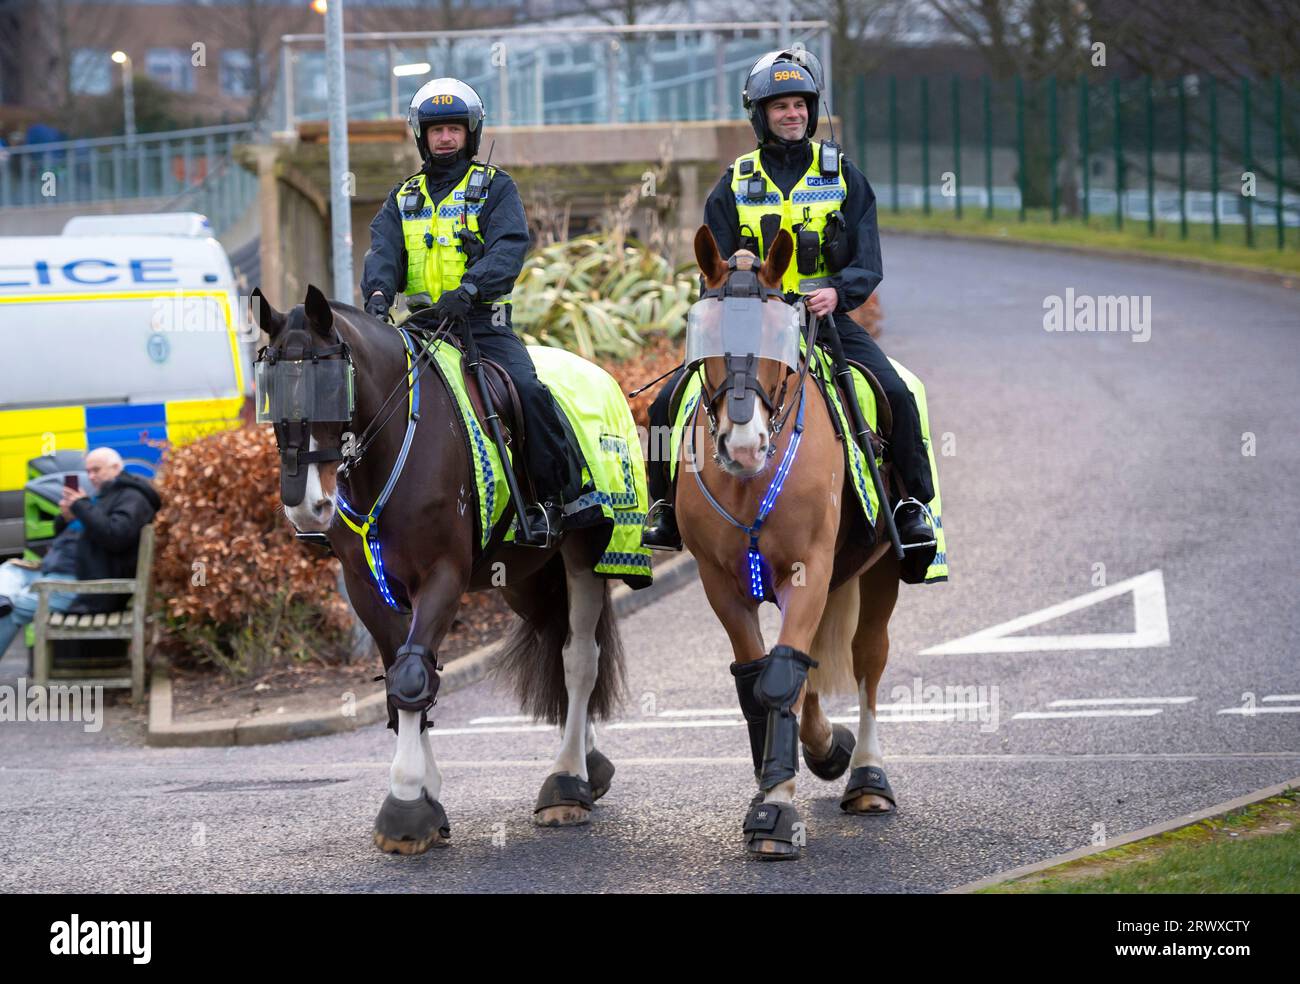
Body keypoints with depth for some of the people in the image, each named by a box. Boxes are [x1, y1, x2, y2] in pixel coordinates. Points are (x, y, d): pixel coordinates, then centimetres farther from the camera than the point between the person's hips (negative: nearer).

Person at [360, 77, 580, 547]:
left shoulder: (495, 187, 6)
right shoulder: (405, 198, 18)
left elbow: (509, 247, -11)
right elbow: (384, 249, 1)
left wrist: (468, 290, -29)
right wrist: (378, 293, -22)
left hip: (482, 323, -4)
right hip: (422, 324, 4)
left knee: (527, 389, -26)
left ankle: (552, 497, -12)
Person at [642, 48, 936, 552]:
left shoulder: (843, 176, 8)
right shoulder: (734, 185, 11)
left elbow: (867, 262, 0)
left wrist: (836, 291, -20)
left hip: (827, 317, -1)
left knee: (896, 394, -24)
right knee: (668, 403, -13)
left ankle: (913, 505, -8)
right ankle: (666, 509, 4)